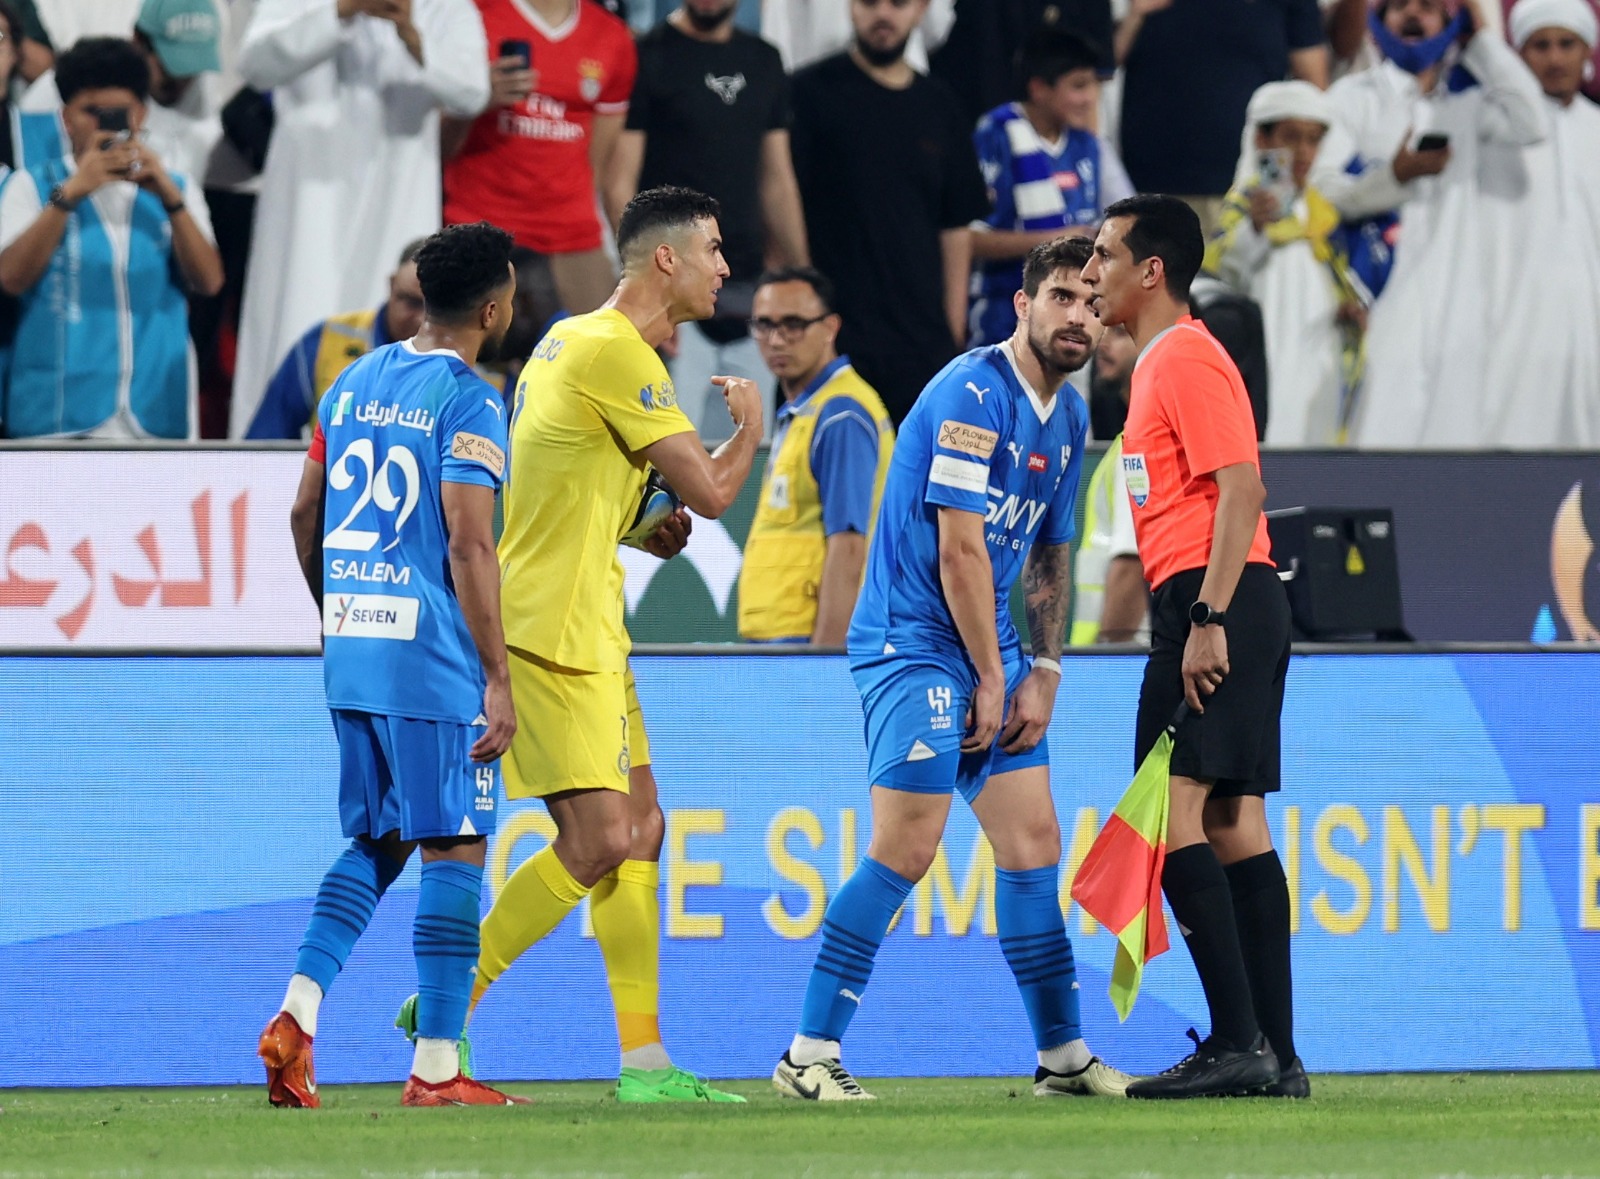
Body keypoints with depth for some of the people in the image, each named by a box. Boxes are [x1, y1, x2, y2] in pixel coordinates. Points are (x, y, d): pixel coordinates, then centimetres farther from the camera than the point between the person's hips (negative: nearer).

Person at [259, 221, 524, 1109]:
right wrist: (497, 681, -16)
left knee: (375, 843, 16)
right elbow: (469, 546, -17)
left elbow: (306, 515, 18)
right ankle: (436, 1068, -1)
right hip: (432, 654, -7)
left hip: (349, 645, 7)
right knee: (454, 849, -1)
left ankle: (297, 1015, 0)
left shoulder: (355, 383, 13)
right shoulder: (468, 402, -11)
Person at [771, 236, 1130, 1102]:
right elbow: (960, 549, -17)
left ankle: (1062, 1054, 14)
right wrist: (990, 676, -13)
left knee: (1034, 843, 7)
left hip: (989, 656, 9)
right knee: (905, 851, -13)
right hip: (915, 643, -9)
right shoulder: (973, 394, -16)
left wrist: (1043, 673, 9)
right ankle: (809, 1055, -10)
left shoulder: (1067, 415, 13)